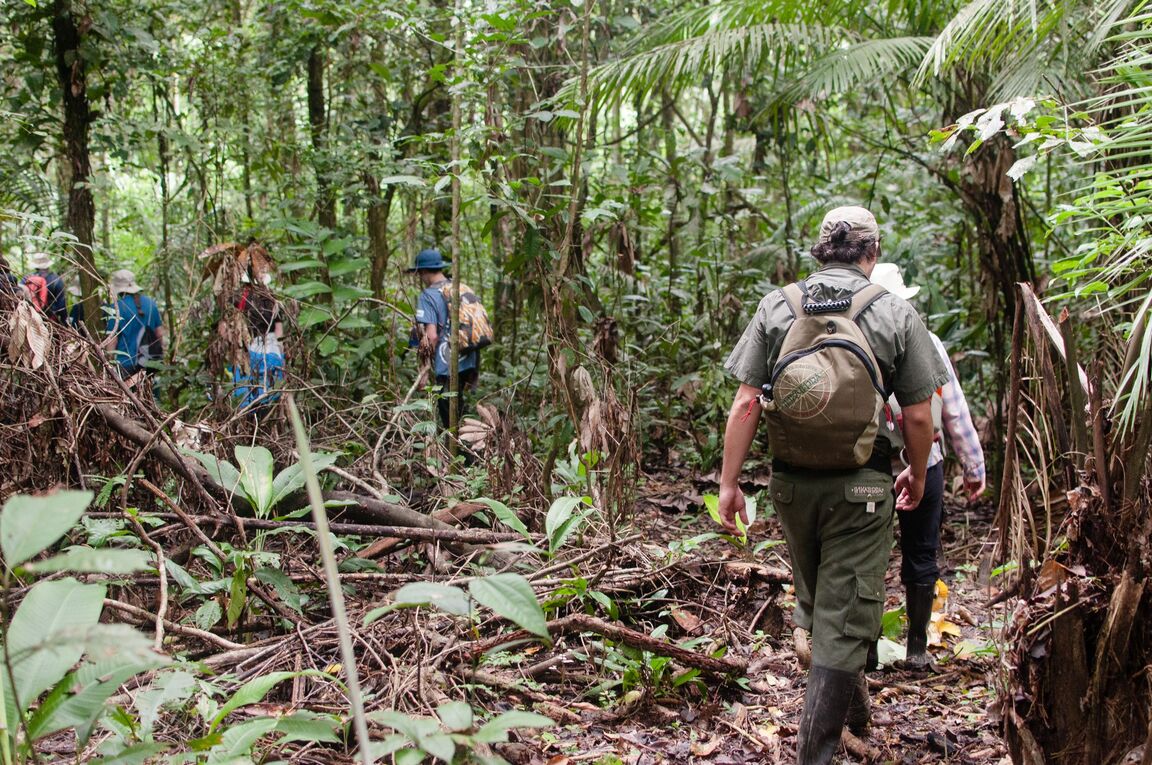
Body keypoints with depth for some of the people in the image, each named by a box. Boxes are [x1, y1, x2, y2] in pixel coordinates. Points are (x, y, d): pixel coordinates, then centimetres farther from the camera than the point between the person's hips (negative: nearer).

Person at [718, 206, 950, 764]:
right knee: (843, 620, 2)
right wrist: (916, 475, 15)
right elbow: (918, 415, -2)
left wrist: (729, 481, 1)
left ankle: (853, 705, 43)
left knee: (816, 601, 23)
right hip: (861, 485, -3)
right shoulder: (897, 315, -3)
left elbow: (745, 404, -5)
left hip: (791, 482, 3)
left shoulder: (775, 307, 1)